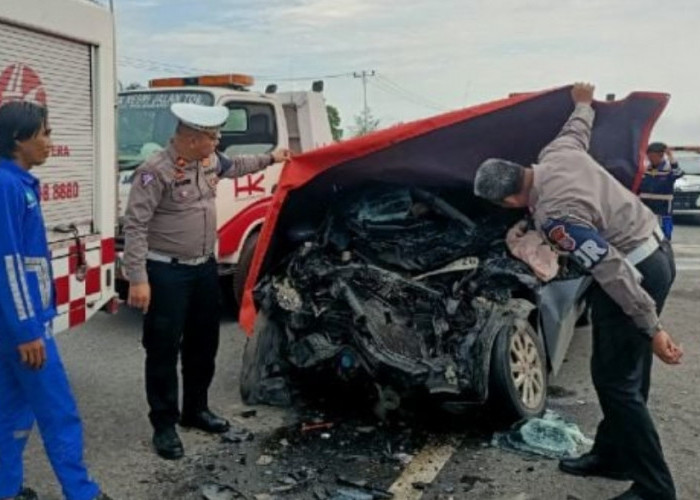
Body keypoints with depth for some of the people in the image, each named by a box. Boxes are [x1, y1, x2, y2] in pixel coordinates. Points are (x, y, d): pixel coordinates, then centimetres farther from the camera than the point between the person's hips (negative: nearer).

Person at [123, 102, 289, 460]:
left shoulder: (209, 161, 3)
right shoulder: (156, 172, -20)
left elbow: (234, 166, 28)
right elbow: (135, 226, -21)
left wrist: (270, 159, 32)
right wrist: (137, 279, -25)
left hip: (205, 267, 8)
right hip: (167, 273, -8)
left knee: (203, 344, 17)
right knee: (164, 350, 1)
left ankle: (196, 410, 34)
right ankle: (164, 425, 13)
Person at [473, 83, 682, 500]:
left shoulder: (553, 217, -27)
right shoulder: (558, 152, -2)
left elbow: (612, 271, -29)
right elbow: (578, 128, 22)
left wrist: (652, 328, -25)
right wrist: (584, 103, 45)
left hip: (639, 270, -10)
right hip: (655, 249, 10)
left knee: (615, 379, -3)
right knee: (625, 371, 17)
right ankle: (612, 455, 31)